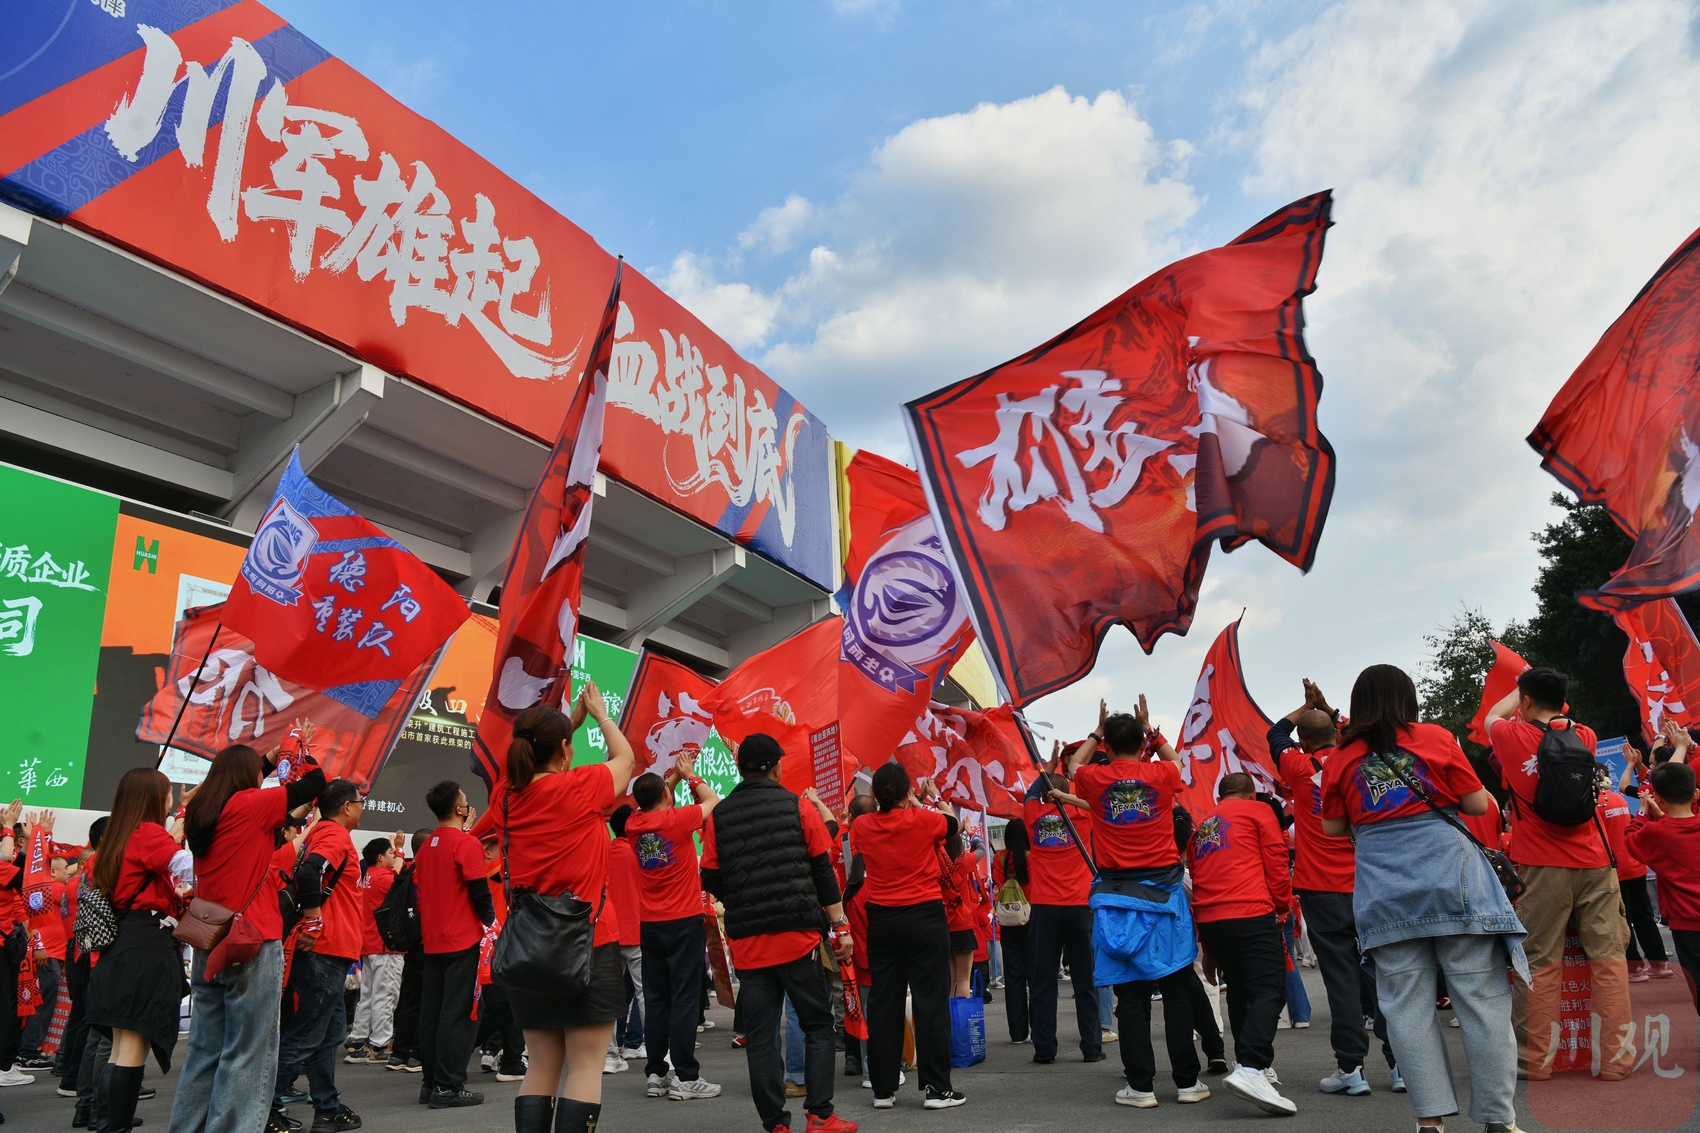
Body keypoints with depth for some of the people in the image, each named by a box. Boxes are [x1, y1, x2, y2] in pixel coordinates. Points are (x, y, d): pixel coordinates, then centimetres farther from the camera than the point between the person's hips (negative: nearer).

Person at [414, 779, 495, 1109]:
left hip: (432, 942, 8)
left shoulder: (426, 847, 10)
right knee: (459, 1014, -3)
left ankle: (431, 1083, 17)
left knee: (431, 1013, 11)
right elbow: (480, 893, -13)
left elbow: (419, 890, 16)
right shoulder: (467, 844, -13)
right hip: (464, 941, -8)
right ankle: (448, 1087, -2)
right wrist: (492, 925, 2)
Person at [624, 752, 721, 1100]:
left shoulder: (633, 825, 1)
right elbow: (713, 801, 4)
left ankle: (655, 1074, 15)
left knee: (655, 1000, 10)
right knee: (685, 999, -2)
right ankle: (685, 1077, -1)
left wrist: (671, 777, 24)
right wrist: (690, 775, 15)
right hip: (685, 923, -5)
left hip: (650, 925, 5)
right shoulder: (678, 819, -13)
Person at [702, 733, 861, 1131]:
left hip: (747, 941, 2)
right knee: (817, 1025, 10)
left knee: (759, 1035, 8)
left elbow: (710, 880, 5)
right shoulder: (798, 807, 0)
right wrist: (840, 926, 5)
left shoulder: (719, 816, 3)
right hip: (798, 936, -2)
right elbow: (823, 871, 1)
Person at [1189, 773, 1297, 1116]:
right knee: (1269, 991, -10)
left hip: (1208, 920, 6)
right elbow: (1276, 861, -1)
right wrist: (1282, 906, 10)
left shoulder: (1201, 826, 24)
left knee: (1240, 992, 19)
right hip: (1252, 915, -6)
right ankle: (1251, 1068, -27)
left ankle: (1256, 1065, 24)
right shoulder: (1259, 811, 9)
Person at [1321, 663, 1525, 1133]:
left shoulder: (1341, 759, 5)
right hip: (1451, 878, -1)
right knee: (1481, 997, 4)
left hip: (1385, 894, 1)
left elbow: (1333, 826, 11)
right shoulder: (1434, 737, 2)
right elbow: (1478, 805, 4)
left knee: (1408, 1005, 5)